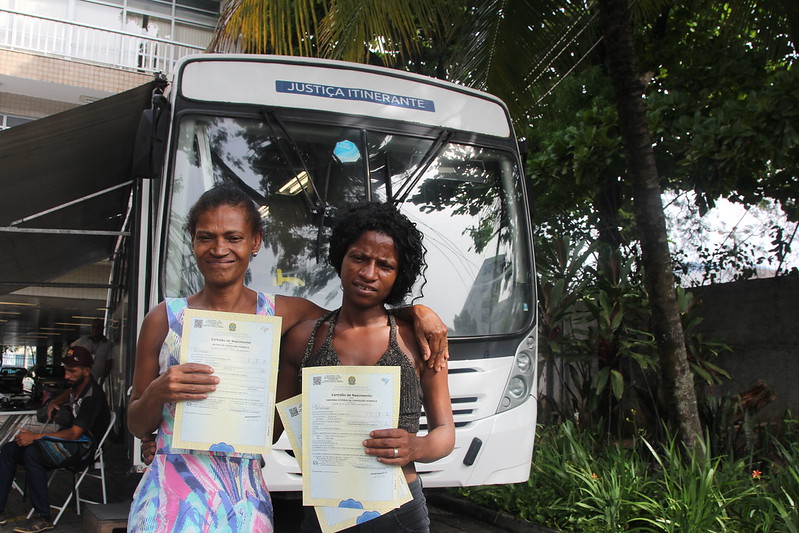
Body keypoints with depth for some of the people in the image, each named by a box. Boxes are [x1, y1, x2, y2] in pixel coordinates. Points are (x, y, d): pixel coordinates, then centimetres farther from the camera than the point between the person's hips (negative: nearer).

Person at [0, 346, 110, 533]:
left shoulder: (93, 396, -18)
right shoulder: (76, 387, 11)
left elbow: (75, 433, -25)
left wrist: (35, 437, -26)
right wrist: (55, 405, 15)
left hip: (83, 447, -10)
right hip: (67, 440, 10)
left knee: (32, 452, -32)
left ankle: (43, 517, -26)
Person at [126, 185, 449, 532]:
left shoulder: (279, 314, 1)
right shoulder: (165, 318, -1)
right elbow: (138, 427, 5)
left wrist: (416, 310, -9)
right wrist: (158, 392, -17)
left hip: (244, 503, 1)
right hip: (172, 497, -1)